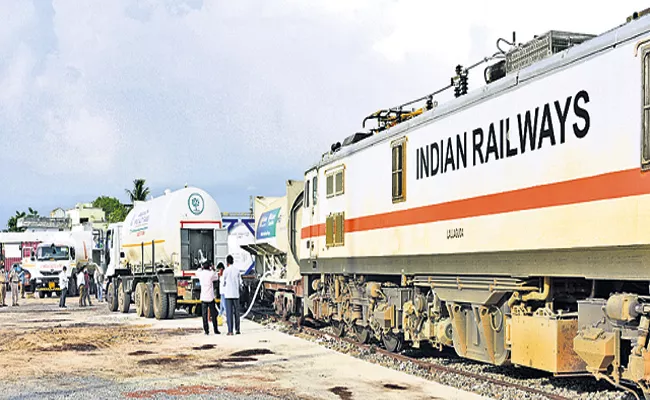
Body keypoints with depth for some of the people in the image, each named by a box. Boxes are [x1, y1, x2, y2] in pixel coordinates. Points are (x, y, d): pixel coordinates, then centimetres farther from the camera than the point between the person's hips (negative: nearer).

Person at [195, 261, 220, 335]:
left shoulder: (201, 274, 1)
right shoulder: (210, 274, -9)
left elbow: (197, 272, 25)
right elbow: (217, 277, 11)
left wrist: (202, 268, 29)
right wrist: (213, 270, 17)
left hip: (203, 298, 3)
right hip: (210, 297, -3)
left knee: (204, 315, 3)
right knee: (213, 314, 5)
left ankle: (206, 330, -1)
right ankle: (216, 330, 7)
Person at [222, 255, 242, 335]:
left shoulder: (226, 271, -6)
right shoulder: (237, 271, 4)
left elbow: (223, 283, -2)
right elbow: (240, 283, 7)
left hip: (228, 294, -3)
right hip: (236, 294, 3)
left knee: (229, 313, -1)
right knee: (236, 312, 10)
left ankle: (230, 331, -4)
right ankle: (237, 329, 9)